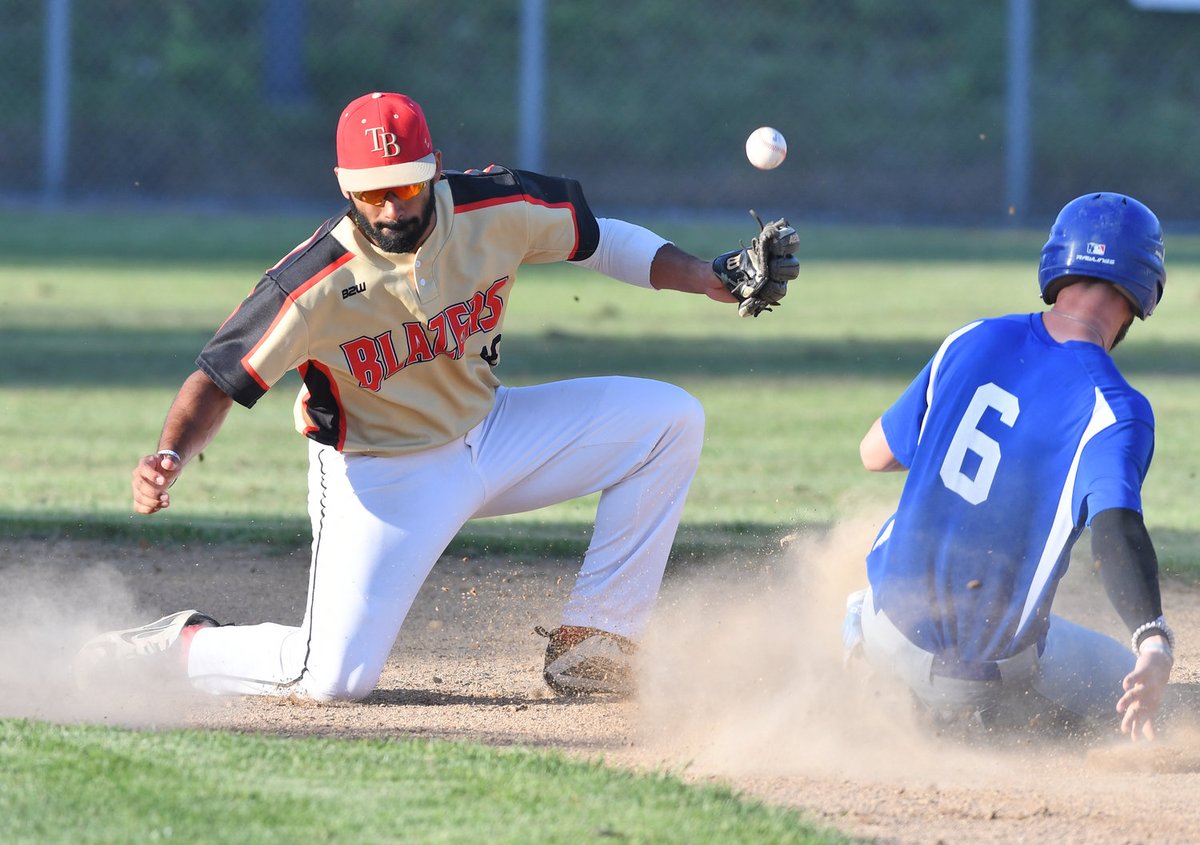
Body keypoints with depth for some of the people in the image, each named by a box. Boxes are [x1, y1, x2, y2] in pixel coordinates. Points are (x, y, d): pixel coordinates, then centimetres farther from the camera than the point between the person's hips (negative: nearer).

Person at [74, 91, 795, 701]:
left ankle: (589, 649, 1)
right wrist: (169, 460, -42)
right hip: (382, 475, -5)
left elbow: (601, 238, 0)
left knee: (670, 419, -6)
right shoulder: (315, 285, -29)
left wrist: (713, 279, -10)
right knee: (336, 681, -20)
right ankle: (180, 645, 11)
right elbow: (219, 380, -24)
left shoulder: (499, 209, -18)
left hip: (490, 433, 5)